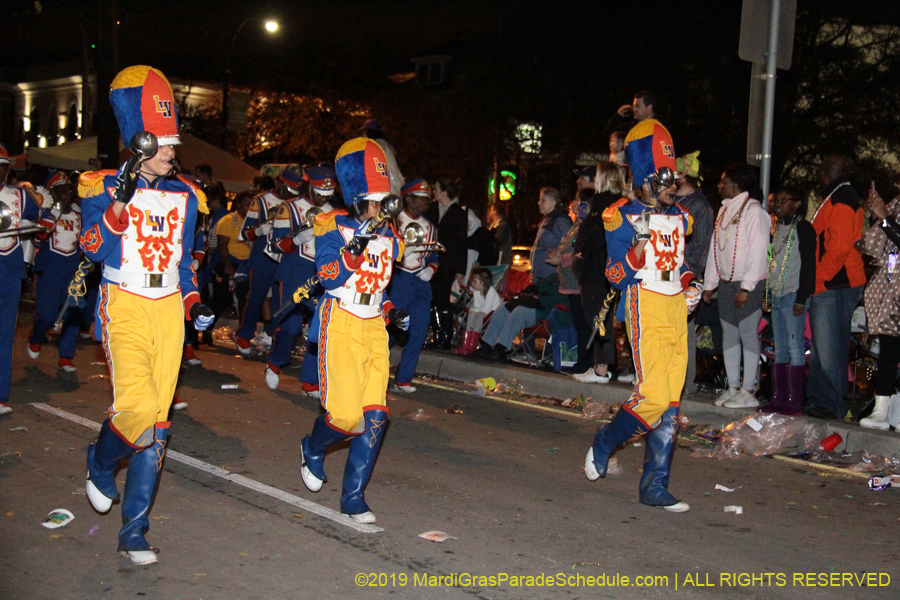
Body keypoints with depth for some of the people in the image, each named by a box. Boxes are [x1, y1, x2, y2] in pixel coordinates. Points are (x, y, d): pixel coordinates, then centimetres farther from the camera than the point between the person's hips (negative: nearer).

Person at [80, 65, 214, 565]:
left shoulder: (184, 197, 12)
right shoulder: (104, 188, -2)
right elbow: (96, 249, -15)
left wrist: (194, 302, 7)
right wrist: (119, 203, -27)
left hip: (169, 311, 5)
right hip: (125, 308, -4)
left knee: (156, 423, 2)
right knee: (136, 407, -21)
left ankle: (134, 529, 9)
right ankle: (99, 463, 15)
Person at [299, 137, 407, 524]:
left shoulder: (388, 236, 16)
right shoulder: (333, 227, -3)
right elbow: (329, 276, -16)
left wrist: (391, 312, 9)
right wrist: (356, 247, -27)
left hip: (374, 329, 6)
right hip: (340, 325, -5)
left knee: (374, 416, -4)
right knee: (345, 415, -12)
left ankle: (353, 497, 7)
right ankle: (312, 449, 24)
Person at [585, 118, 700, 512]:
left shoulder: (678, 217, 17)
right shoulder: (624, 218, -5)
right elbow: (617, 276, -9)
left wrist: (691, 284, 11)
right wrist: (640, 242, -22)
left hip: (677, 310, 7)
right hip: (646, 308, -7)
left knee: (670, 405, 3)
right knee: (653, 397, -16)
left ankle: (654, 486, 10)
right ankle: (603, 444, 12)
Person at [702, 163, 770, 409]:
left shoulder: (754, 211, -10)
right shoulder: (724, 210, 15)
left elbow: (758, 252, -14)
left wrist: (746, 287, -17)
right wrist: (710, 284, 16)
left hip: (748, 285, -8)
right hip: (725, 283, 8)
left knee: (748, 334, -5)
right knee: (729, 334, 9)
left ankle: (748, 392, -1)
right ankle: (733, 387, 16)